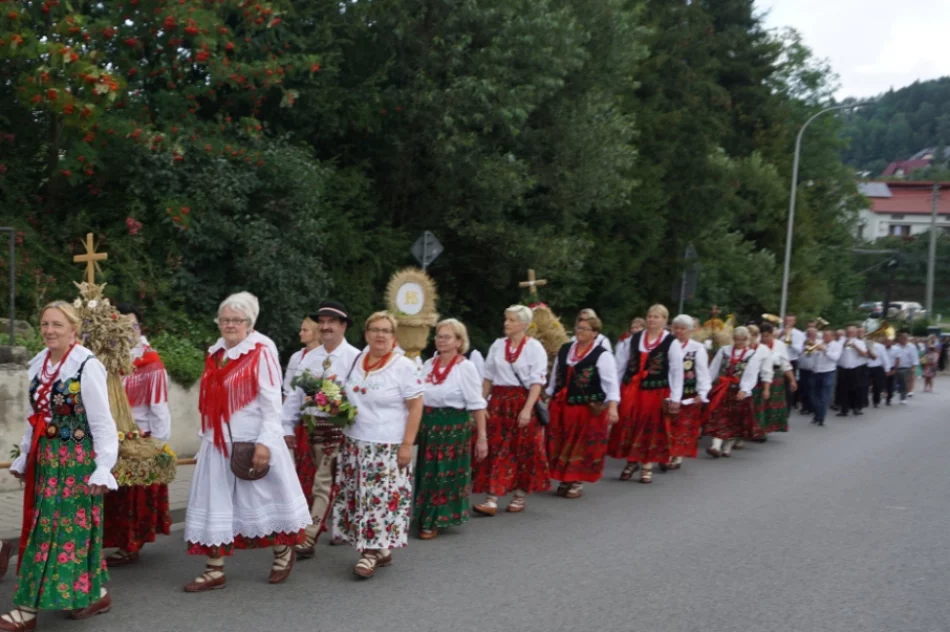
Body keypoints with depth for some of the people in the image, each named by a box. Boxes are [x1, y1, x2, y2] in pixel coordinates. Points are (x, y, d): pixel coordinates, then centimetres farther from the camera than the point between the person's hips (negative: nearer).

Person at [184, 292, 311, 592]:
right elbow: (210, 400, 15)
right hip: (218, 443, 6)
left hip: (252, 441, -6)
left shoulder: (261, 352, -11)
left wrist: (264, 442, -19)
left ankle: (283, 553, 30)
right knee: (214, 504, 6)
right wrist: (207, 434, 13)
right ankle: (215, 570, 14)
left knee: (263, 498, 8)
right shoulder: (215, 353, 9)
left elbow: (272, 402, -14)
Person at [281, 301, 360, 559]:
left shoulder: (355, 358, -9)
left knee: (323, 486, -3)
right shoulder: (308, 358, 12)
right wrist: (288, 427, 7)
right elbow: (295, 393, 11)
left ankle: (307, 541, 0)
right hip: (307, 428, 6)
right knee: (305, 484, 15)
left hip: (335, 429, -6)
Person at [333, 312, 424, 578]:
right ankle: (379, 550, 17)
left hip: (387, 447, -6)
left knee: (382, 498, -7)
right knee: (359, 498, 6)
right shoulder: (357, 362, 9)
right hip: (355, 444, 6)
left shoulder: (404, 366, -7)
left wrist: (407, 445, -14)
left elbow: (415, 407, -9)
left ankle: (373, 552, 3)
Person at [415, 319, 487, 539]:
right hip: (428, 425, 6)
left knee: (445, 475, 1)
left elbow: (477, 405, -11)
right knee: (427, 473, 12)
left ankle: (435, 521, 12)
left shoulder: (465, 367, -10)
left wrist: (482, 437, -13)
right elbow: (418, 398, 16)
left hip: (454, 427, -5)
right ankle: (423, 516, 27)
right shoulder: (429, 364, 8)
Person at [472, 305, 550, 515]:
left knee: (523, 449, 5)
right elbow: (488, 377, 11)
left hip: (523, 402, -3)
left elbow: (536, 381, -10)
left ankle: (520, 496, 18)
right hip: (499, 402, 4)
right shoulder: (497, 345, 8)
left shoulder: (534, 347, -5)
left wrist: (527, 409, -19)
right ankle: (492, 499, -2)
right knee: (496, 449, -1)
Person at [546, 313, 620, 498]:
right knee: (561, 446, 9)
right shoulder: (564, 350, 9)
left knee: (583, 447, 2)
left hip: (589, 409, -5)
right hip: (561, 407, 5)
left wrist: (612, 407, -24)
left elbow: (611, 383, -13)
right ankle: (565, 480, 22)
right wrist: (548, 398, 16)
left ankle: (577, 482, 14)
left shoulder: (602, 355, -9)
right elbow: (555, 377, 17)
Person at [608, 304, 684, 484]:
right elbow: (625, 364, 12)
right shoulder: (635, 339, 7)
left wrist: (675, 398, -9)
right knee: (628, 425, 6)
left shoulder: (672, 342, -6)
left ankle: (647, 466, 15)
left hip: (656, 391, -4)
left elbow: (677, 372, -5)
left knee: (651, 427, 4)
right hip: (631, 388, 4)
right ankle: (631, 462, 22)